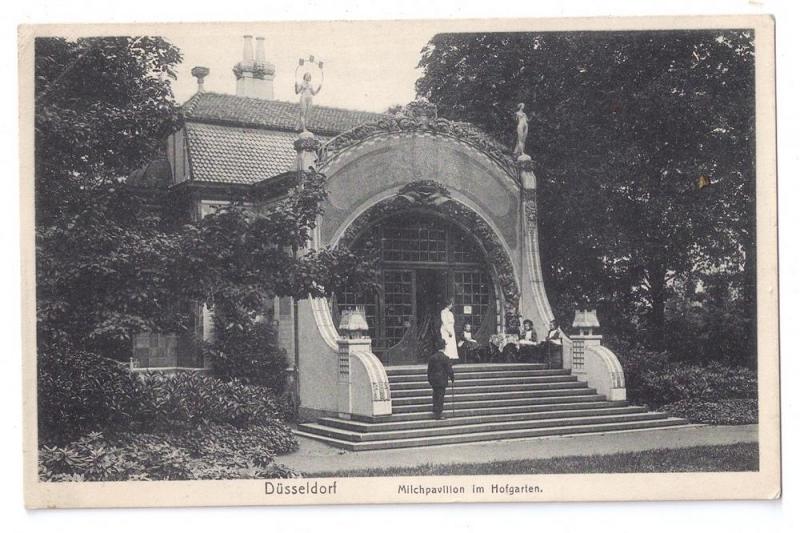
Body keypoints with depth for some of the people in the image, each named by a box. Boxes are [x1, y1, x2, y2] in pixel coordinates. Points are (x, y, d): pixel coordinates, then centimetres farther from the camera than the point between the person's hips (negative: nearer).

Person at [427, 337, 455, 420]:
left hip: (434, 382, 5)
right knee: (440, 397, -1)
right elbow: (449, 370, -10)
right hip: (442, 381, -5)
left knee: (435, 397, 14)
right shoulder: (445, 358, -12)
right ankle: (439, 414, 0)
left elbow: (429, 370, 10)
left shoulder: (432, 357, 4)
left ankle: (435, 412, 19)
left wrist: (430, 381, 18)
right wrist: (453, 379, 1)